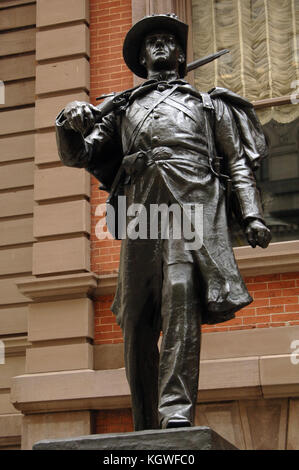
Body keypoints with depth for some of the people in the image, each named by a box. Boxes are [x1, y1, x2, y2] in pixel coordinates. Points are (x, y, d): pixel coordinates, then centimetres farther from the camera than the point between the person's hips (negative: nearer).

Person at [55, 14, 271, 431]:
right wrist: (71, 123, -1)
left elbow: (237, 161, 18)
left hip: (194, 205, -2)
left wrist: (252, 214, 1)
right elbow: (79, 155, 23)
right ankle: (146, 430, 3)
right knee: (137, 322, -5)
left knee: (180, 293, -26)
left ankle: (177, 412, -33)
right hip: (141, 210, 2)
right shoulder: (122, 108, 31)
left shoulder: (208, 102, 28)